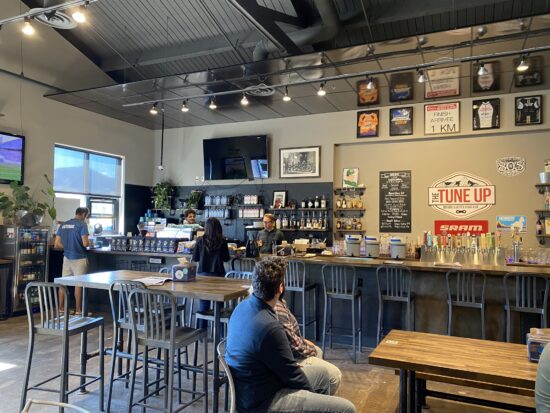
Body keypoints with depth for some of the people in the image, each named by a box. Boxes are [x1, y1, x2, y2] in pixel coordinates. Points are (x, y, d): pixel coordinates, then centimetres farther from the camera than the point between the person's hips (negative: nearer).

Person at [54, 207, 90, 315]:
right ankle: (78, 310, 6)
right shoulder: (82, 224, -11)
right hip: (79, 258, -6)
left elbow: (57, 244, 7)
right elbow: (85, 243, -19)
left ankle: (61, 308, 20)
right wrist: (89, 243, 3)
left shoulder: (63, 225, 8)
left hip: (67, 257, 6)